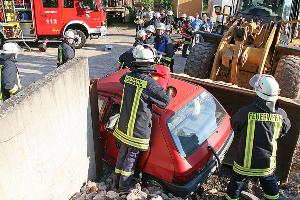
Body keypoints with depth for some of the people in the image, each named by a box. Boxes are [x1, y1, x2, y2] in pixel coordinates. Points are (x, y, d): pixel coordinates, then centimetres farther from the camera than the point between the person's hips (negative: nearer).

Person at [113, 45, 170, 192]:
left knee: (123, 152, 22)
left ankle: (116, 181, 37)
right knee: (131, 157, 10)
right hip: (138, 130, -6)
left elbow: (121, 80, 26)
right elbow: (165, 100, -16)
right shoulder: (149, 83, -21)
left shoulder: (128, 76, 0)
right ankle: (124, 185, 26)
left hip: (123, 126, 7)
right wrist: (169, 91, 4)